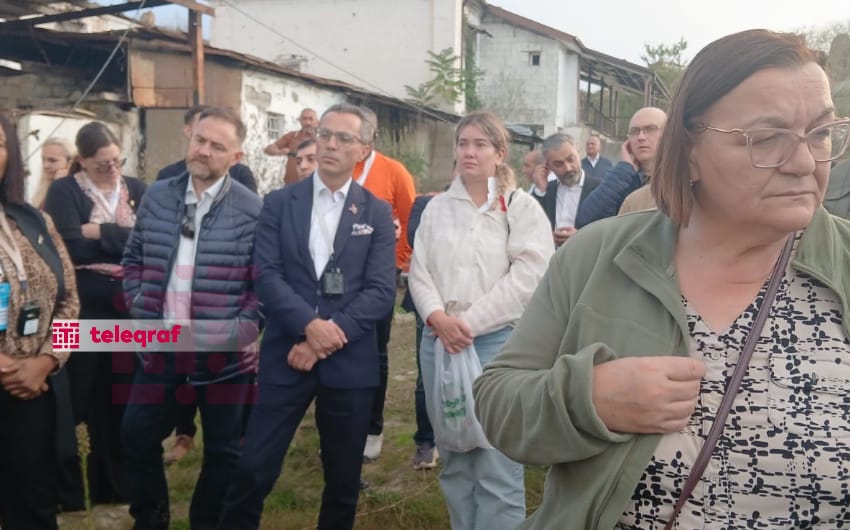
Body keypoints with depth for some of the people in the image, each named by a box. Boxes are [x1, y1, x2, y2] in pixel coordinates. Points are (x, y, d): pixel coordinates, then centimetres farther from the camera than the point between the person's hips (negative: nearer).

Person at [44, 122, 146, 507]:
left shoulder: (136, 190, 9)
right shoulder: (64, 191, -2)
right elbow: (71, 247, -15)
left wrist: (99, 232, -12)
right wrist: (125, 239, -10)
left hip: (129, 311, 4)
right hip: (82, 314, -3)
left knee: (122, 399, 11)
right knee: (79, 400, 2)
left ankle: (115, 485, 26)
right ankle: (63, 490, 16)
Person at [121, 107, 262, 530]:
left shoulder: (253, 210, -9)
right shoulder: (157, 196, 4)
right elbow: (134, 259, 13)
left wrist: (244, 330, -16)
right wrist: (140, 309, 1)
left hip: (223, 353, -3)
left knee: (222, 448, 11)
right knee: (137, 436, 12)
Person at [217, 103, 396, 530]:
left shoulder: (377, 213, 5)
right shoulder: (280, 203, 4)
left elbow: (381, 290, -4)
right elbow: (267, 276, -5)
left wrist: (330, 336, -15)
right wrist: (310, 325, -19)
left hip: (349, 361, 1)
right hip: (286, 355, -1)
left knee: (344, 479, 11)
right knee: (254, 469, -1)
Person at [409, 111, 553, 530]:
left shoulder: (521, 207, -1)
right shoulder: (437, 207, 12)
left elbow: (527, 276, -10)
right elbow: (419, 270, 8)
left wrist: (469, 323, -13)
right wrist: (437, 317, -11)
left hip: (498, 340, -4)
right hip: (439, 342, 5)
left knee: (496, 465, -4)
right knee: (453, 458, 13)